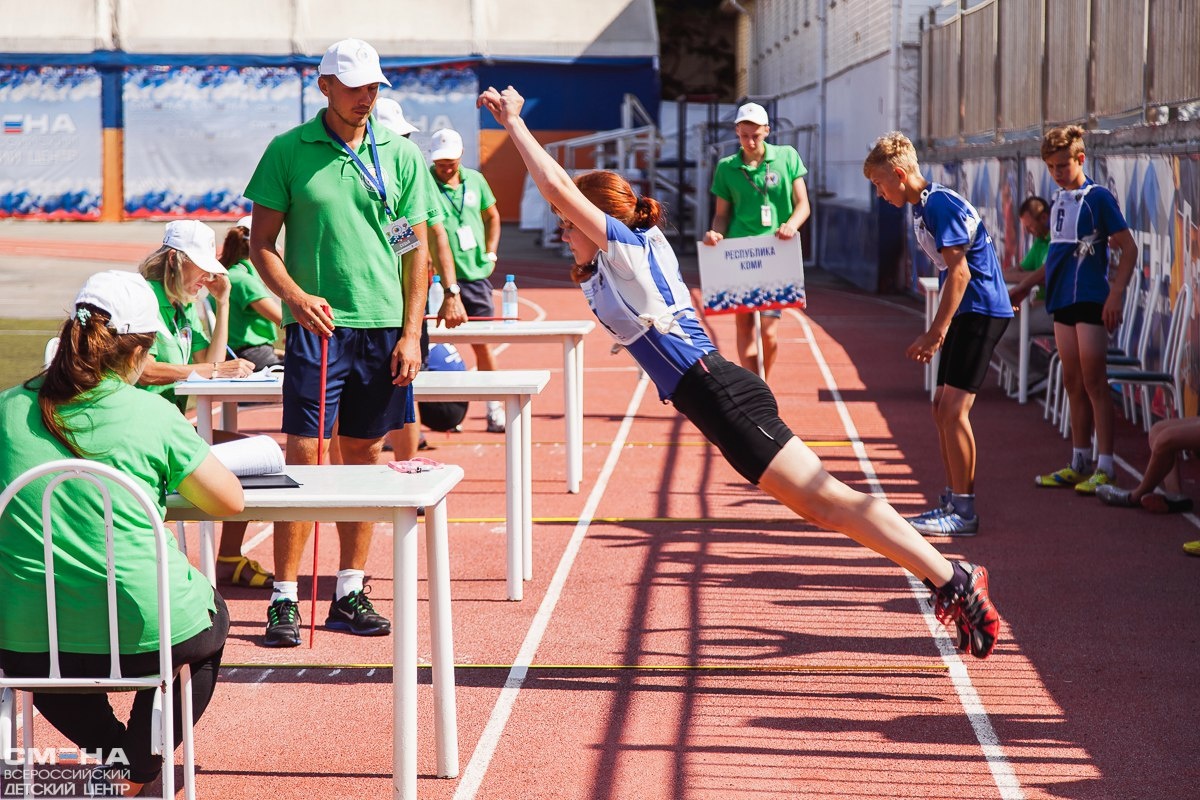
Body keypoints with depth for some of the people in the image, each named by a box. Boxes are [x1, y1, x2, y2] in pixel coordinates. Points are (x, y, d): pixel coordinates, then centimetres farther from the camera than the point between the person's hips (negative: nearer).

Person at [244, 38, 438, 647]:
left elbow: (416, 249, 8)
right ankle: (284, 599, -1)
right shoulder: (288, 152, 1)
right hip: (316, 325, -3)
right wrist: (296, 297, -15)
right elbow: (261, 243, 2)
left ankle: (349, 593, 16)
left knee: (364, 452, 8)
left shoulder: (401, 156, 7)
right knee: (304, 454, -7)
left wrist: (411, 333, 1)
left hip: (383, 327, 3)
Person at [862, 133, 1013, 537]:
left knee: (954, 410, -12)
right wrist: (934, 333, 20)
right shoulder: (922, 208, 14)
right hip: (966, 312, 10)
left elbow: (959, 271, -20)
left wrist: (937, 333, -22)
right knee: (942, 408, 12)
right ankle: (952, 502, 19)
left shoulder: (940, 204, -16)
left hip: (981, 310, -10)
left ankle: (963, 512, -9)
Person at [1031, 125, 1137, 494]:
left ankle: (1105, 467, -6)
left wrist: (1116, 294, -16)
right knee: (1073, 384, 11)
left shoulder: (1098, 197, -8)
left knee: (1094, 382, -8)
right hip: (1063, 299, 8)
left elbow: (1128, 249, -9)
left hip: (1091, 299, -8)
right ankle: (1079, 463, 17)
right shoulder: (1057, 201, 13)